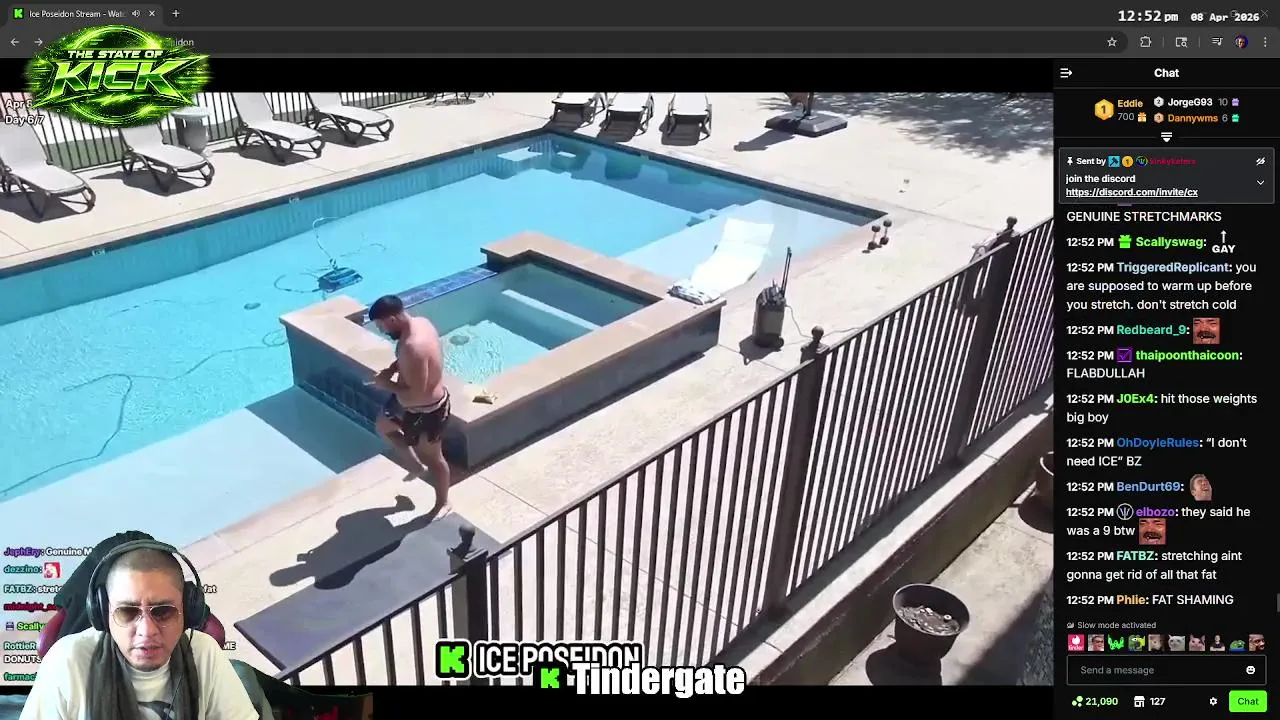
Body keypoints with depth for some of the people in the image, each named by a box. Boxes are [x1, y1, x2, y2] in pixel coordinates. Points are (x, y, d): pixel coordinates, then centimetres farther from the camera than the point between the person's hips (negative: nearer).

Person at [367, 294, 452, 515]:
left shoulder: (413, 347, -38)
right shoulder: (419, 322, -8)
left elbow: (416, 396, -35)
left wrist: (387, 384, -20)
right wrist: (390, 370, -3)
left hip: (426, 410, -9)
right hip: (414, 404, 10)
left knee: (433, 457, 14)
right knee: (384, 426, 29)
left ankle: (442, 503, 38)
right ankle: (417, 465, 45)